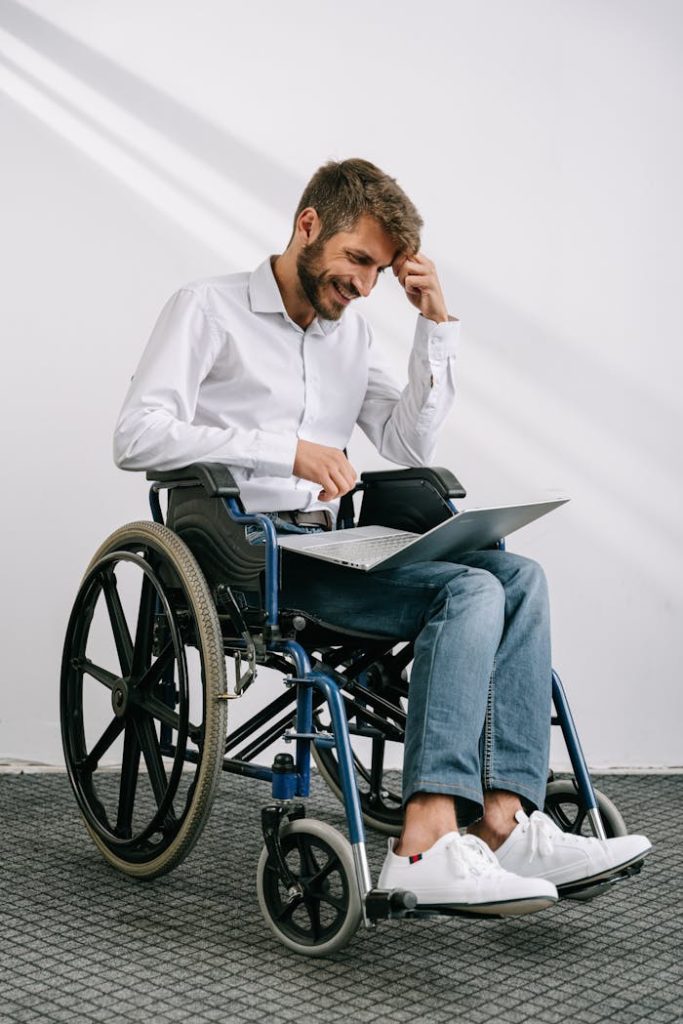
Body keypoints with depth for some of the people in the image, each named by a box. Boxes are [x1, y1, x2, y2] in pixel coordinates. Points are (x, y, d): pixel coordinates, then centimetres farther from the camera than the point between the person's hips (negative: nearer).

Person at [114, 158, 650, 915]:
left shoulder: (349, 331, 22)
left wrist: (435, 324, 8)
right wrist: (287, 448, -21)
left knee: (520, 577, -14)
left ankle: (504, 823, -24)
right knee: (469, 592, -26)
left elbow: (410, 445, 16)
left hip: (328, 543, 7)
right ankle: (427, 847, -36)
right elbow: (137, 435, -13)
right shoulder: (208, 309, 0)